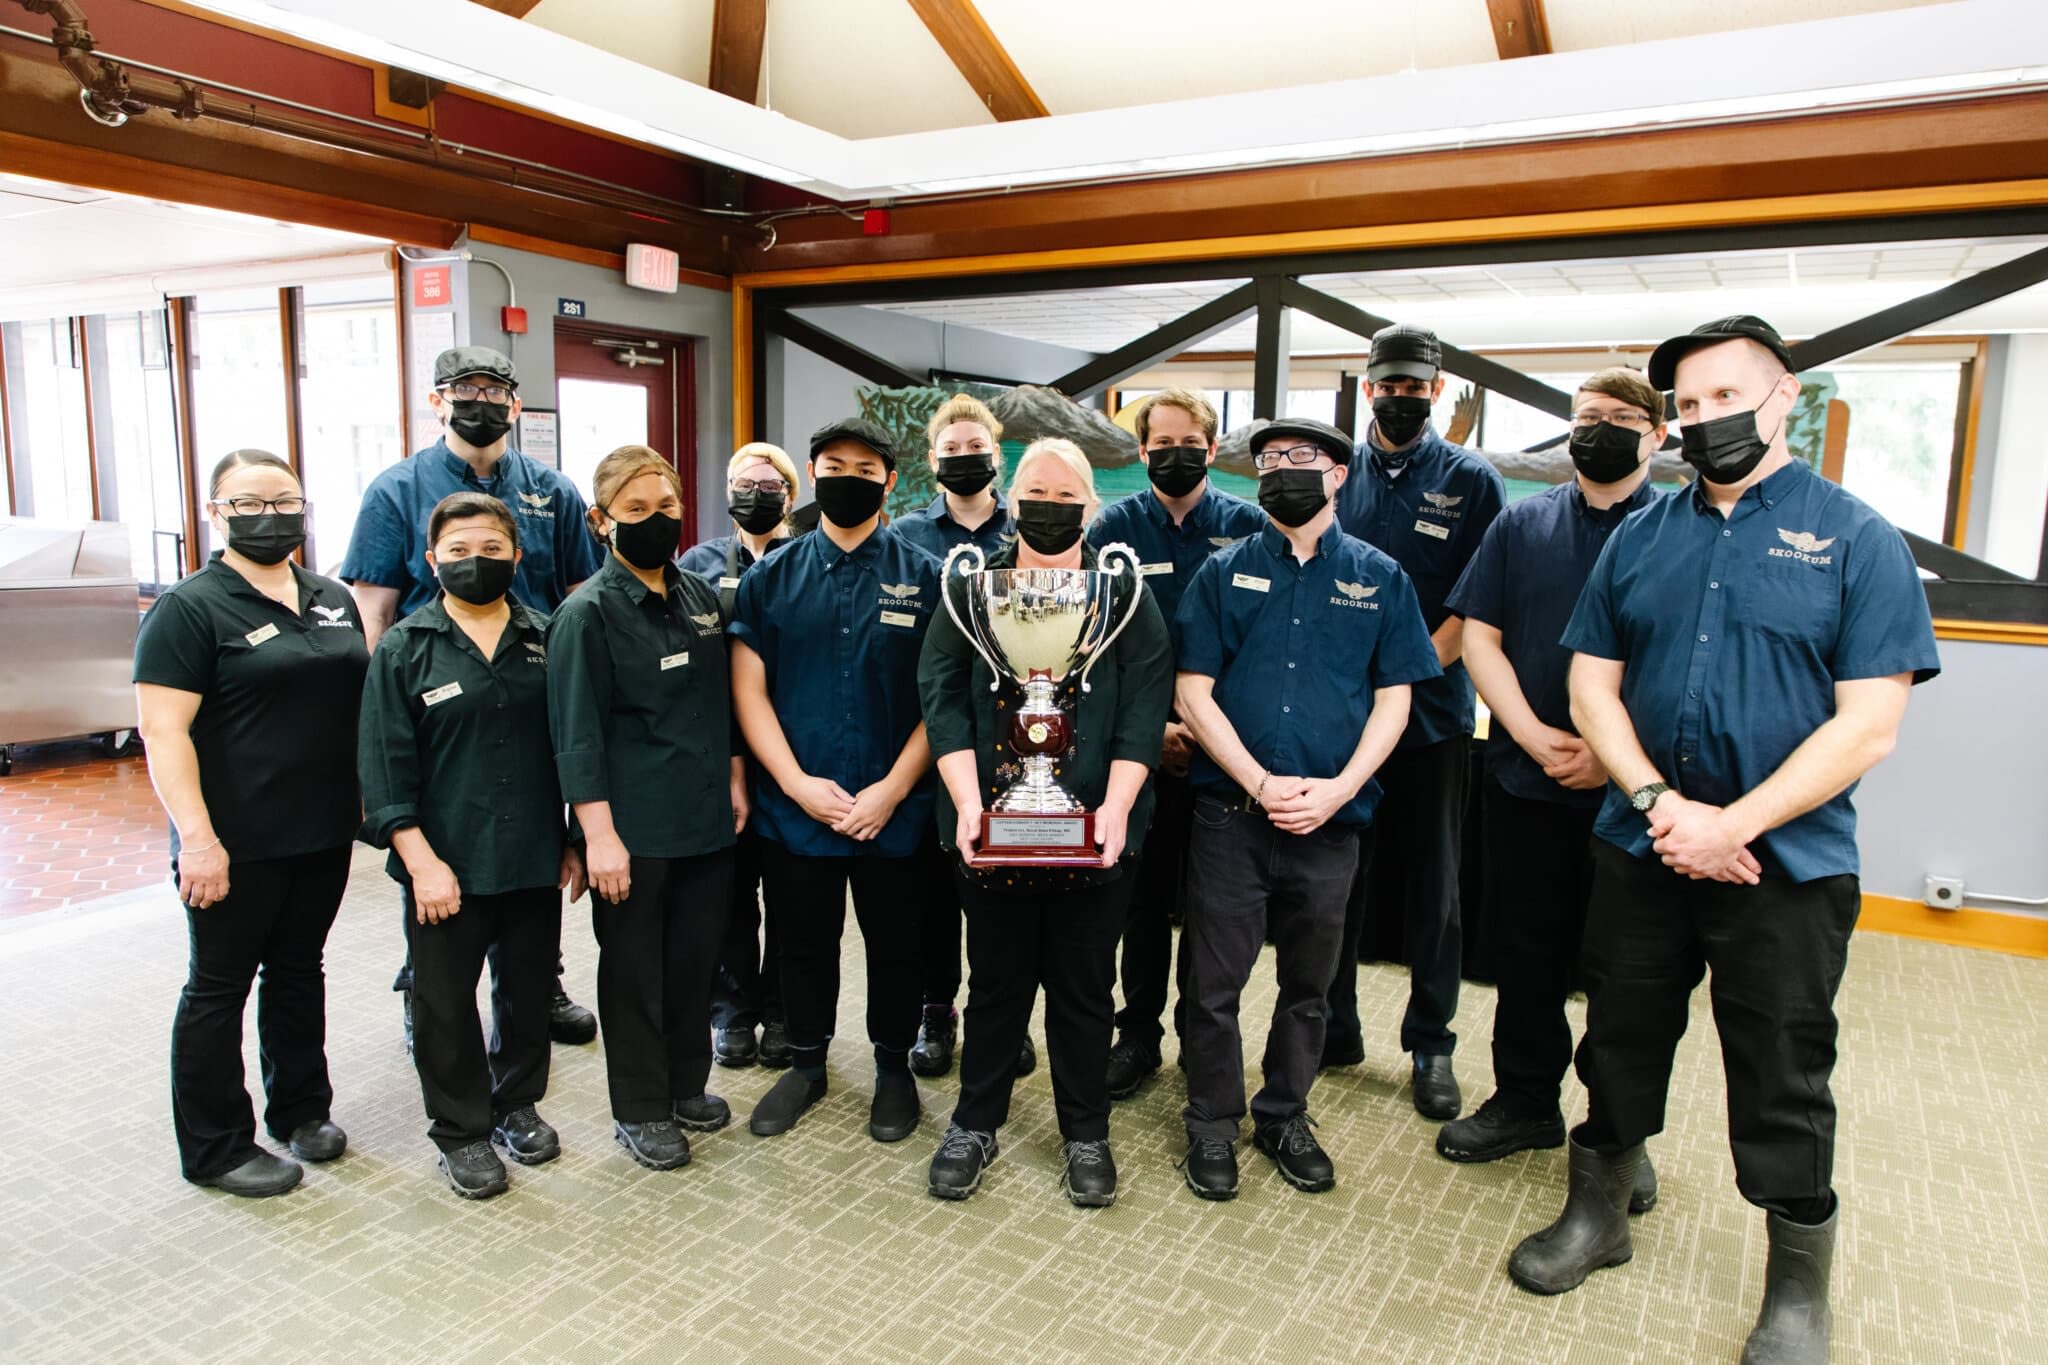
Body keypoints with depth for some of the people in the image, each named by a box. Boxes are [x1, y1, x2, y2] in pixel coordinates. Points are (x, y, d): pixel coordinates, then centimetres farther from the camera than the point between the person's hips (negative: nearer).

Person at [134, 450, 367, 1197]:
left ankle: (301, 1108, 33)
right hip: (236, 845, -6)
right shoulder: (190, 609, -10)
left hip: (324, 834, 6)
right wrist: (197, 837, -21)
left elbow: (362, 701, 17)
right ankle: (216, 1149, 20)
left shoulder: (334, 600, 9)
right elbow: (162, 729, -16)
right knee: (219, 988, 7)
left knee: (299, 972, 18)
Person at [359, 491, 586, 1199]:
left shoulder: (546, 640, 3)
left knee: (528, 990, 15)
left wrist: (573, 843, 6)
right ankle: (461, 1130, 27)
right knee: (446, 1004, 9)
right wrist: (421, 861, -13)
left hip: (535, 861, 3)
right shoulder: (404, 649, -4)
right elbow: (385, 765, -7)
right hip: (446, 867, -2)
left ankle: (516, 1104, 37)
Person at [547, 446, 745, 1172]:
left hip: (707, 817, 6)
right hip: (633, 826, -5)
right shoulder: (588, 613, -10)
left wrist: (734, 777, 11)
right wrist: (599, 833, -18)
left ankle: (686, 1084, 34)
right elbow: (577, 732, -14)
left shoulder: (701, 595, 8)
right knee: (634, 966, 8)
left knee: (697, 954, 15)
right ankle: (640, 1109, 24)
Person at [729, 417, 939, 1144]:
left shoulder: (926, 578, -1)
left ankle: (894, 1066, 34)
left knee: (894, 943, 12)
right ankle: (807, 1062, 37)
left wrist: (892, 790, -12)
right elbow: (749, 689, 0)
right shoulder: (770, 578, 4)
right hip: (794, 806, 1)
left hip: (895, 809, -1)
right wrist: (797, 783, -11)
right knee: (803, 941, 15)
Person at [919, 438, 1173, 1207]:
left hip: (1093, 832, 0)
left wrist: (1115, 809, -16)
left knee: (1085, 987, 12)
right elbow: (943, 697, -3)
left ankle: (1085, 1134, 31)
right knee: (996, 980, 13)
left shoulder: (1125, 593, 3)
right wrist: (966, 803, -14)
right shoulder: (969, 589, 5)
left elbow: (1144, 709, -5)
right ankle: (975, 1123, 33)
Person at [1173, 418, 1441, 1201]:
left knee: (1307, 985, 14)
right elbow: (1193, 694, -2)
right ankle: (1212, 1125, 24)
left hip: (1332, 821, 1)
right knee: (1214, 983, 6)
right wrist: (1262, 784, -12)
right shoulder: (1225, 573, 3)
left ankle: (1284, 1117, 33)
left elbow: (1393, 700, 3)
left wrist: (1337, 789, -11)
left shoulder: (1377, 577, 5)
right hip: (1230, 813, -1)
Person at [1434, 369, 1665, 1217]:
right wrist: (1534, 734, -9)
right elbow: (1479, 635, 3)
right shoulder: (1522, 525, 9)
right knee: (1526, 948, 13)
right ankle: (1525, 1101, 30)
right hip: (1524, 783, 3)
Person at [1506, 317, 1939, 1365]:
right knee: (1620, 1043, 16)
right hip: (1640, 848, 3)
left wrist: (1730, 826, -18)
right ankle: (1596, 1217, 38)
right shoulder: (1641, 537, 6)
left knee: (1783, 1083, 10)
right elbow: (1592, 685, 3)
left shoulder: (1856, 540, -5)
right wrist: (1659, 801, -12)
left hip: (1788, 862, -3)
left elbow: (1867, 726, -11)